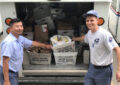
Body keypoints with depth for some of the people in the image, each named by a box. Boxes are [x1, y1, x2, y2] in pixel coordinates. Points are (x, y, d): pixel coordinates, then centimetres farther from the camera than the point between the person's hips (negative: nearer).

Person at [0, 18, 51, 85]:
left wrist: (45, 46, 37)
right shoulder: (8, 42, -23)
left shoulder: (20, 39, 6)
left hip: (14, 72, 9)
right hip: (8, 73, -9)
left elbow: (32, 43, 24)